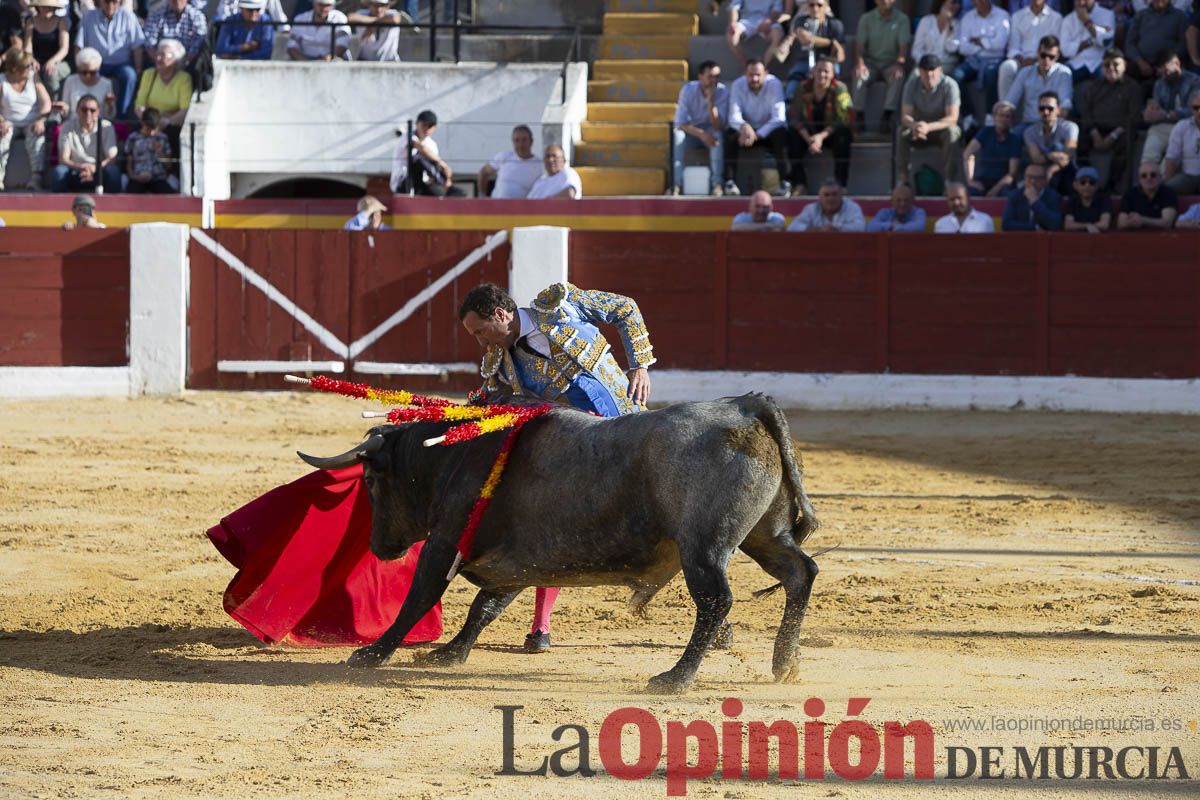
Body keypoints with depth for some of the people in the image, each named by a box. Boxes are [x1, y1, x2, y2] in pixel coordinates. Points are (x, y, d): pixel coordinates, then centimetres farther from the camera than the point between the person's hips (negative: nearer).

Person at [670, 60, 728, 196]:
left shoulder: (723, 92, -16)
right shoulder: (688, 90, -16)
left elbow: (718, 126, -24)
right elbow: (680, 123, -20)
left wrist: (710, 101, -35)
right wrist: (701, 134, -36)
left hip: (711, 130, 0)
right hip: (692, 130, 0)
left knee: (717, 134, -35)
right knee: (678, 134, -33)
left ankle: (717, 184, -35)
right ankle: (677, 185, -36)